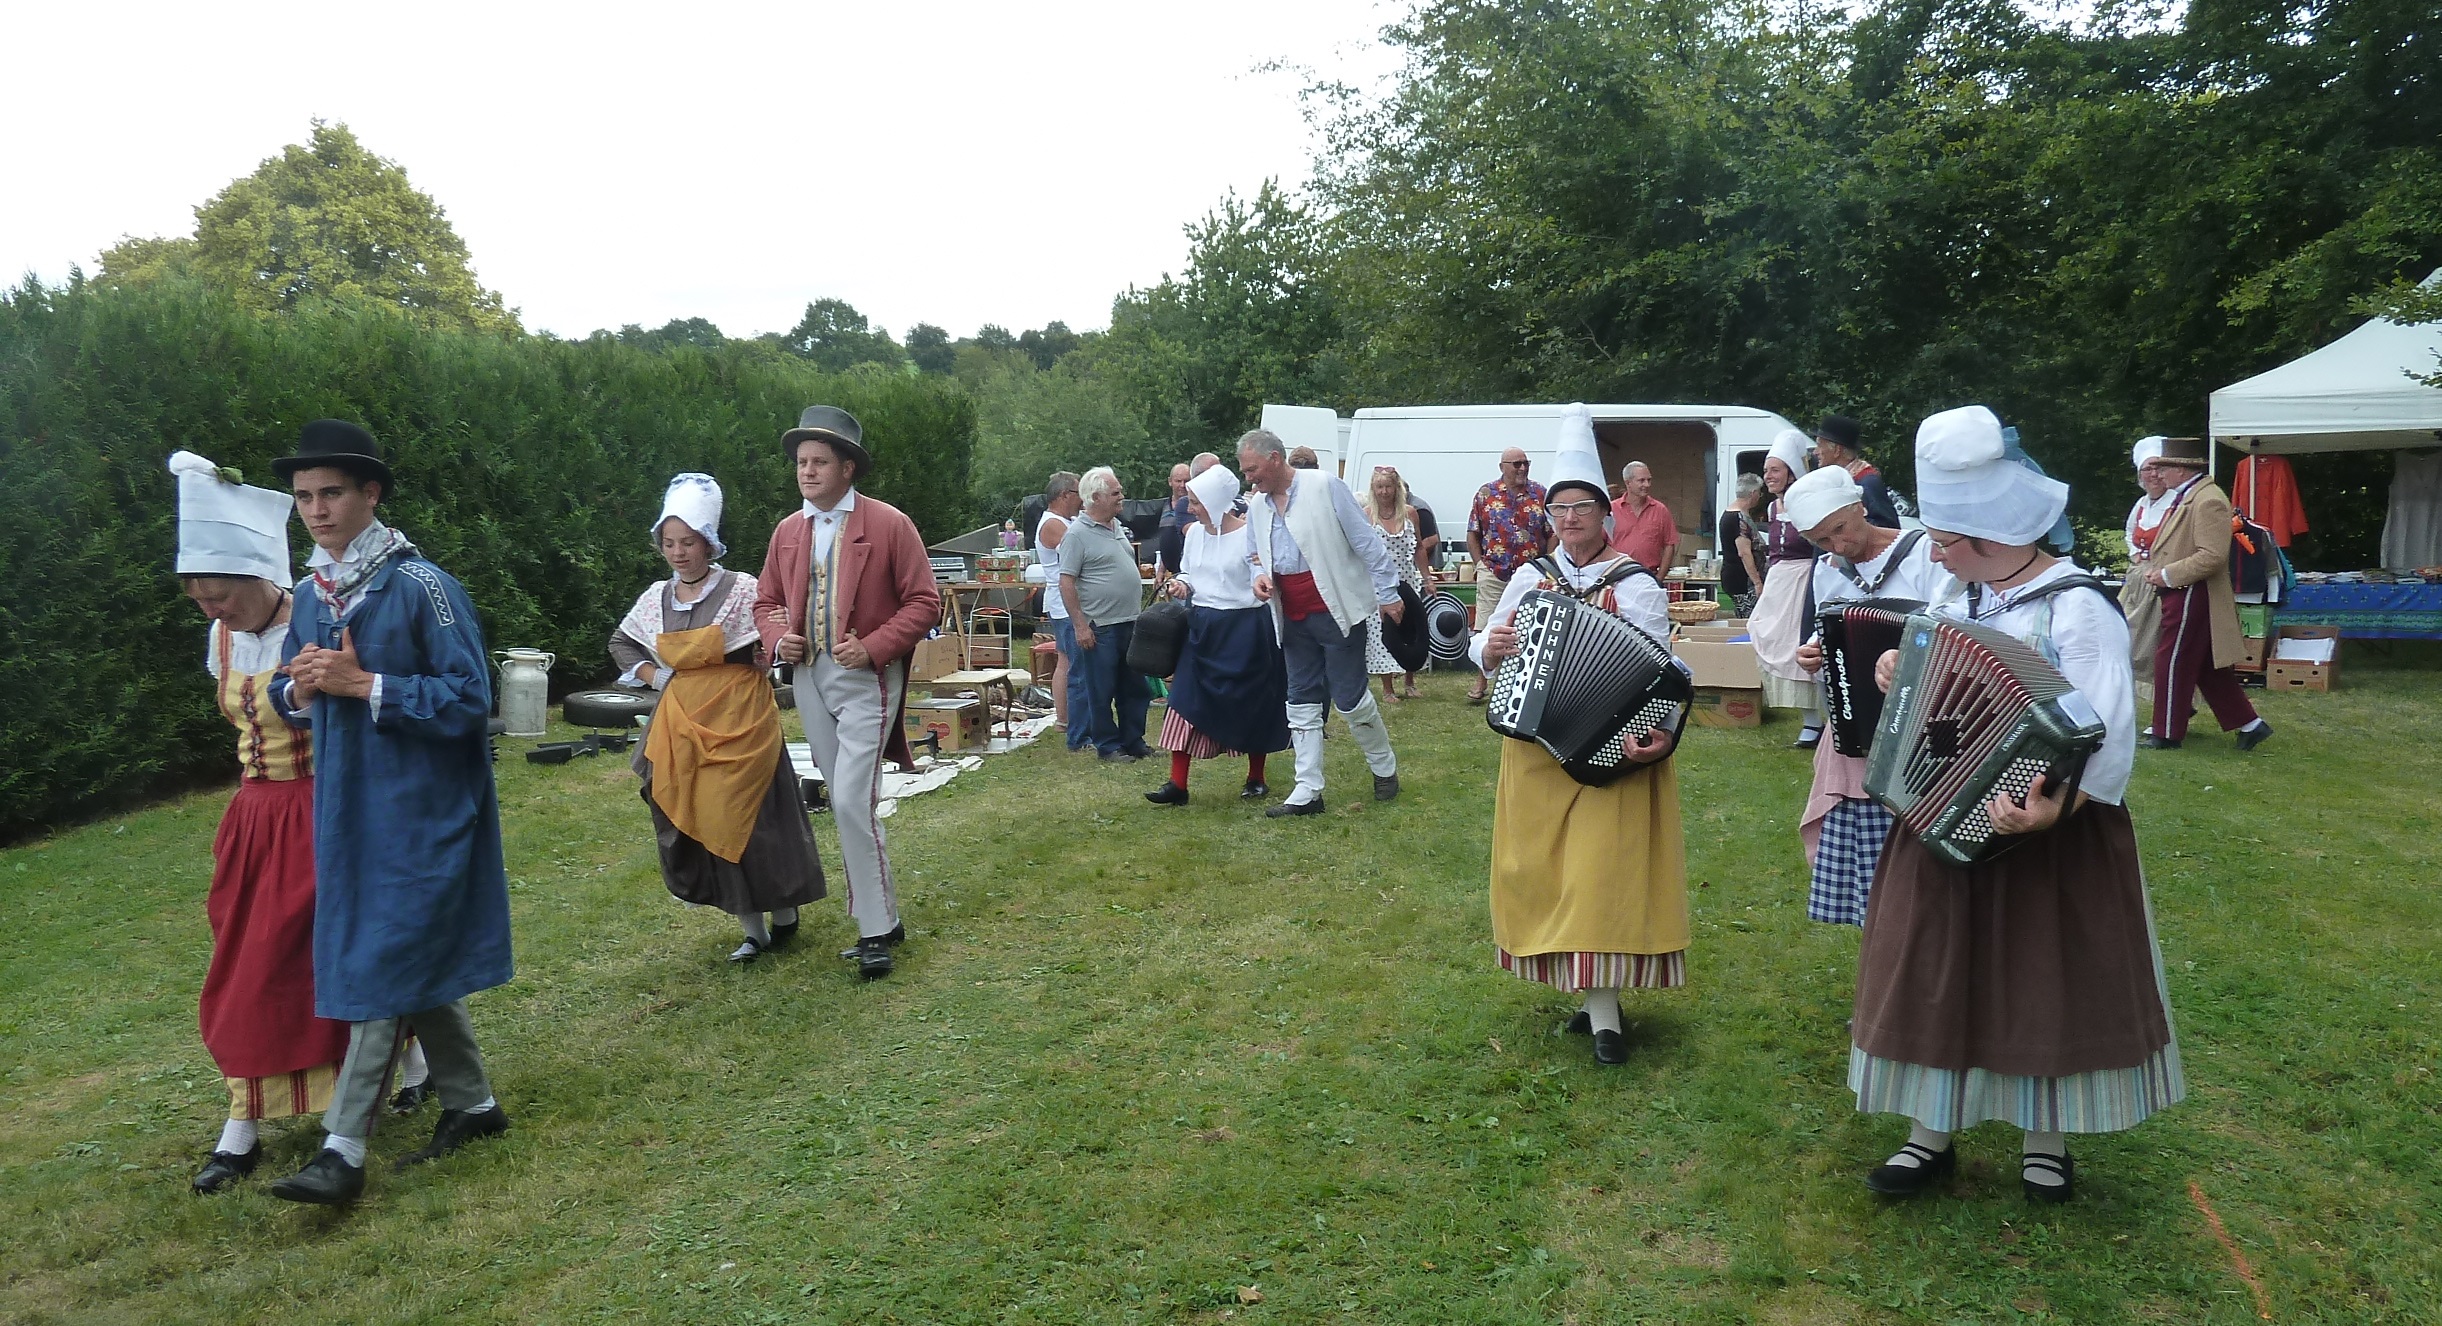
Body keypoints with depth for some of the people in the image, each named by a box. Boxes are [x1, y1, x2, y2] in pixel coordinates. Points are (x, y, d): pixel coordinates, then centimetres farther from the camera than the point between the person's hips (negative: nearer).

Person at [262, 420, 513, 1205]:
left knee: (386, 972, -3)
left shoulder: (421, 586, -13)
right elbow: (285, 697, 18)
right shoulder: (311, 595, 9)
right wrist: (301, 687, -5)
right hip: (346, 808, 7)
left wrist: (363, 685, -21)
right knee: (416, 969, 14)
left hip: (417, 811, -7)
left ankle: (345, 1148, 4)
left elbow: (467, 698, -16)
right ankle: (473, 1104, 28)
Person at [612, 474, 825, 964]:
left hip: (742, 722, -5)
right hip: (684, 728, 5)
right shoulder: (656, 597, 8)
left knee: (749, 821, -3)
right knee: (701, 826, 5)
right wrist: (654, 676, 10)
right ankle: (752, 929, 15)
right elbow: (620, 643, 22)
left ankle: (785, 916, 17)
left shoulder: (742, 590, -8)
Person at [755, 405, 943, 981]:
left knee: (853, 802, -13)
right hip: (809, 679, 6)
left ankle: (876, 929, -1)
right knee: (846, 805, 12)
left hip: (866, 680, -6)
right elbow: (767, 601, 18)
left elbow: (924, 602, -8)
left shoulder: (889, 524, -7)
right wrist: (777, 638, -3)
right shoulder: (788, 530, 10)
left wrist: (874, 647, -18)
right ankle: (880, 916, 23)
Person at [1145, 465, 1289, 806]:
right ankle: (1177, 783, 2)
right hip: (1201, 627, 6)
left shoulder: (1249, 534, -11)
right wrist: (1181, 584, 1)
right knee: (1186, 701, -1)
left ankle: (1256, 778, 23)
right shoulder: (1195, 532, 7)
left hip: (1244, 628, -6)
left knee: (1249, 704, 6)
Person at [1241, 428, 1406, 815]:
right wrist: (1260, 576, -4)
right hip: (1293, 619, 6)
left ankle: (1385, 769, 23)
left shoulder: (1325, 486, -11)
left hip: (1336, 611, -6)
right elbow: (1257, 557, 19)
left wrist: (1387, 592, -8)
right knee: (1303, 703, 7)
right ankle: (1308, 792, 12)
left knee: (1350, 697, -1)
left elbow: (1366, 541, -9)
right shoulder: (1257, 506, 7)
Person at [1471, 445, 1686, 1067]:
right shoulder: (1531, 577, 8)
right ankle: (1596, 998, 20)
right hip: (1537, 745, 5)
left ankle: (1601, 1008, -2)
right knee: (1547, 868, 7)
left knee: (1603, 864, -8)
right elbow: (1484, 644, 13)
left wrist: (1662, 730, -29)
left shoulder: (1636, 584, -5)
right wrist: (1489, 647, -11)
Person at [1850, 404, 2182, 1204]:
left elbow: (2106, 733, -24)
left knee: (2047, 977, 8)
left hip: (2047, 833, -6)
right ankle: (1931, 1136, 23)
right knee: (1936, 973, 10)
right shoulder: (1962, 598, 5)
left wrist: (2054, 807, -38)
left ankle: (2047, 1143, 27)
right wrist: (1901, 678, 1)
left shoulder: (2076, 606, -17)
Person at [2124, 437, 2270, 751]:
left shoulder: (2208, 501, -18)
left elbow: (2212, 556, -25)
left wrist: (2168, 575, -21)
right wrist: (2153, 566, 10)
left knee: (2172, 663, -1)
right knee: (2208, 668, 14)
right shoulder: (2183, 496, 13)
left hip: (2191, 596, -10)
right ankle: (2249, 723, 21)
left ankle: (2167, 733, 9)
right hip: (2179, 594, 10)